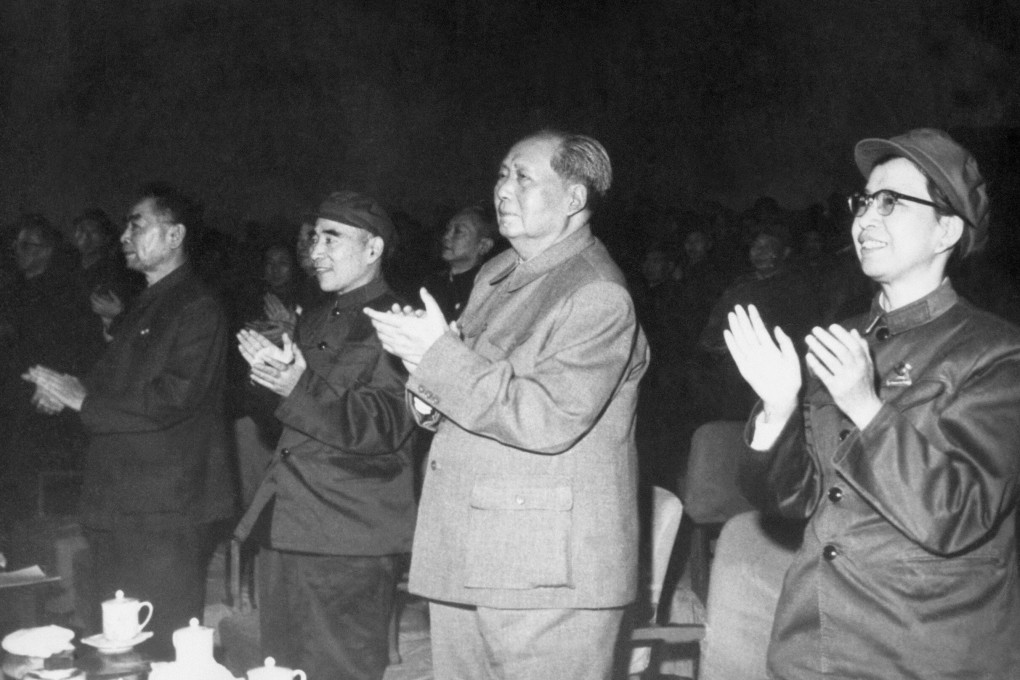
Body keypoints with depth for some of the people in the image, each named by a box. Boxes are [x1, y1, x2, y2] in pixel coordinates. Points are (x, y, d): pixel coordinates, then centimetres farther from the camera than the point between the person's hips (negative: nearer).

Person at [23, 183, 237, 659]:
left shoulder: (198, 310, -11)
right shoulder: (142, 308, 18)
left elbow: (174, 400, -21)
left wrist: (82, 399, -14)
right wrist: (66, 391, 2)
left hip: (168, 512, -9)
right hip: (117, 507, 9)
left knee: (163, 650, -3)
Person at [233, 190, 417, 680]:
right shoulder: (313, 322, 18)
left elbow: (385, 427, -17)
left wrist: (300, 387, -25)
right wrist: (272, 375, 0)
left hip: (349, 546, -8)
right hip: (286, 530, 8)